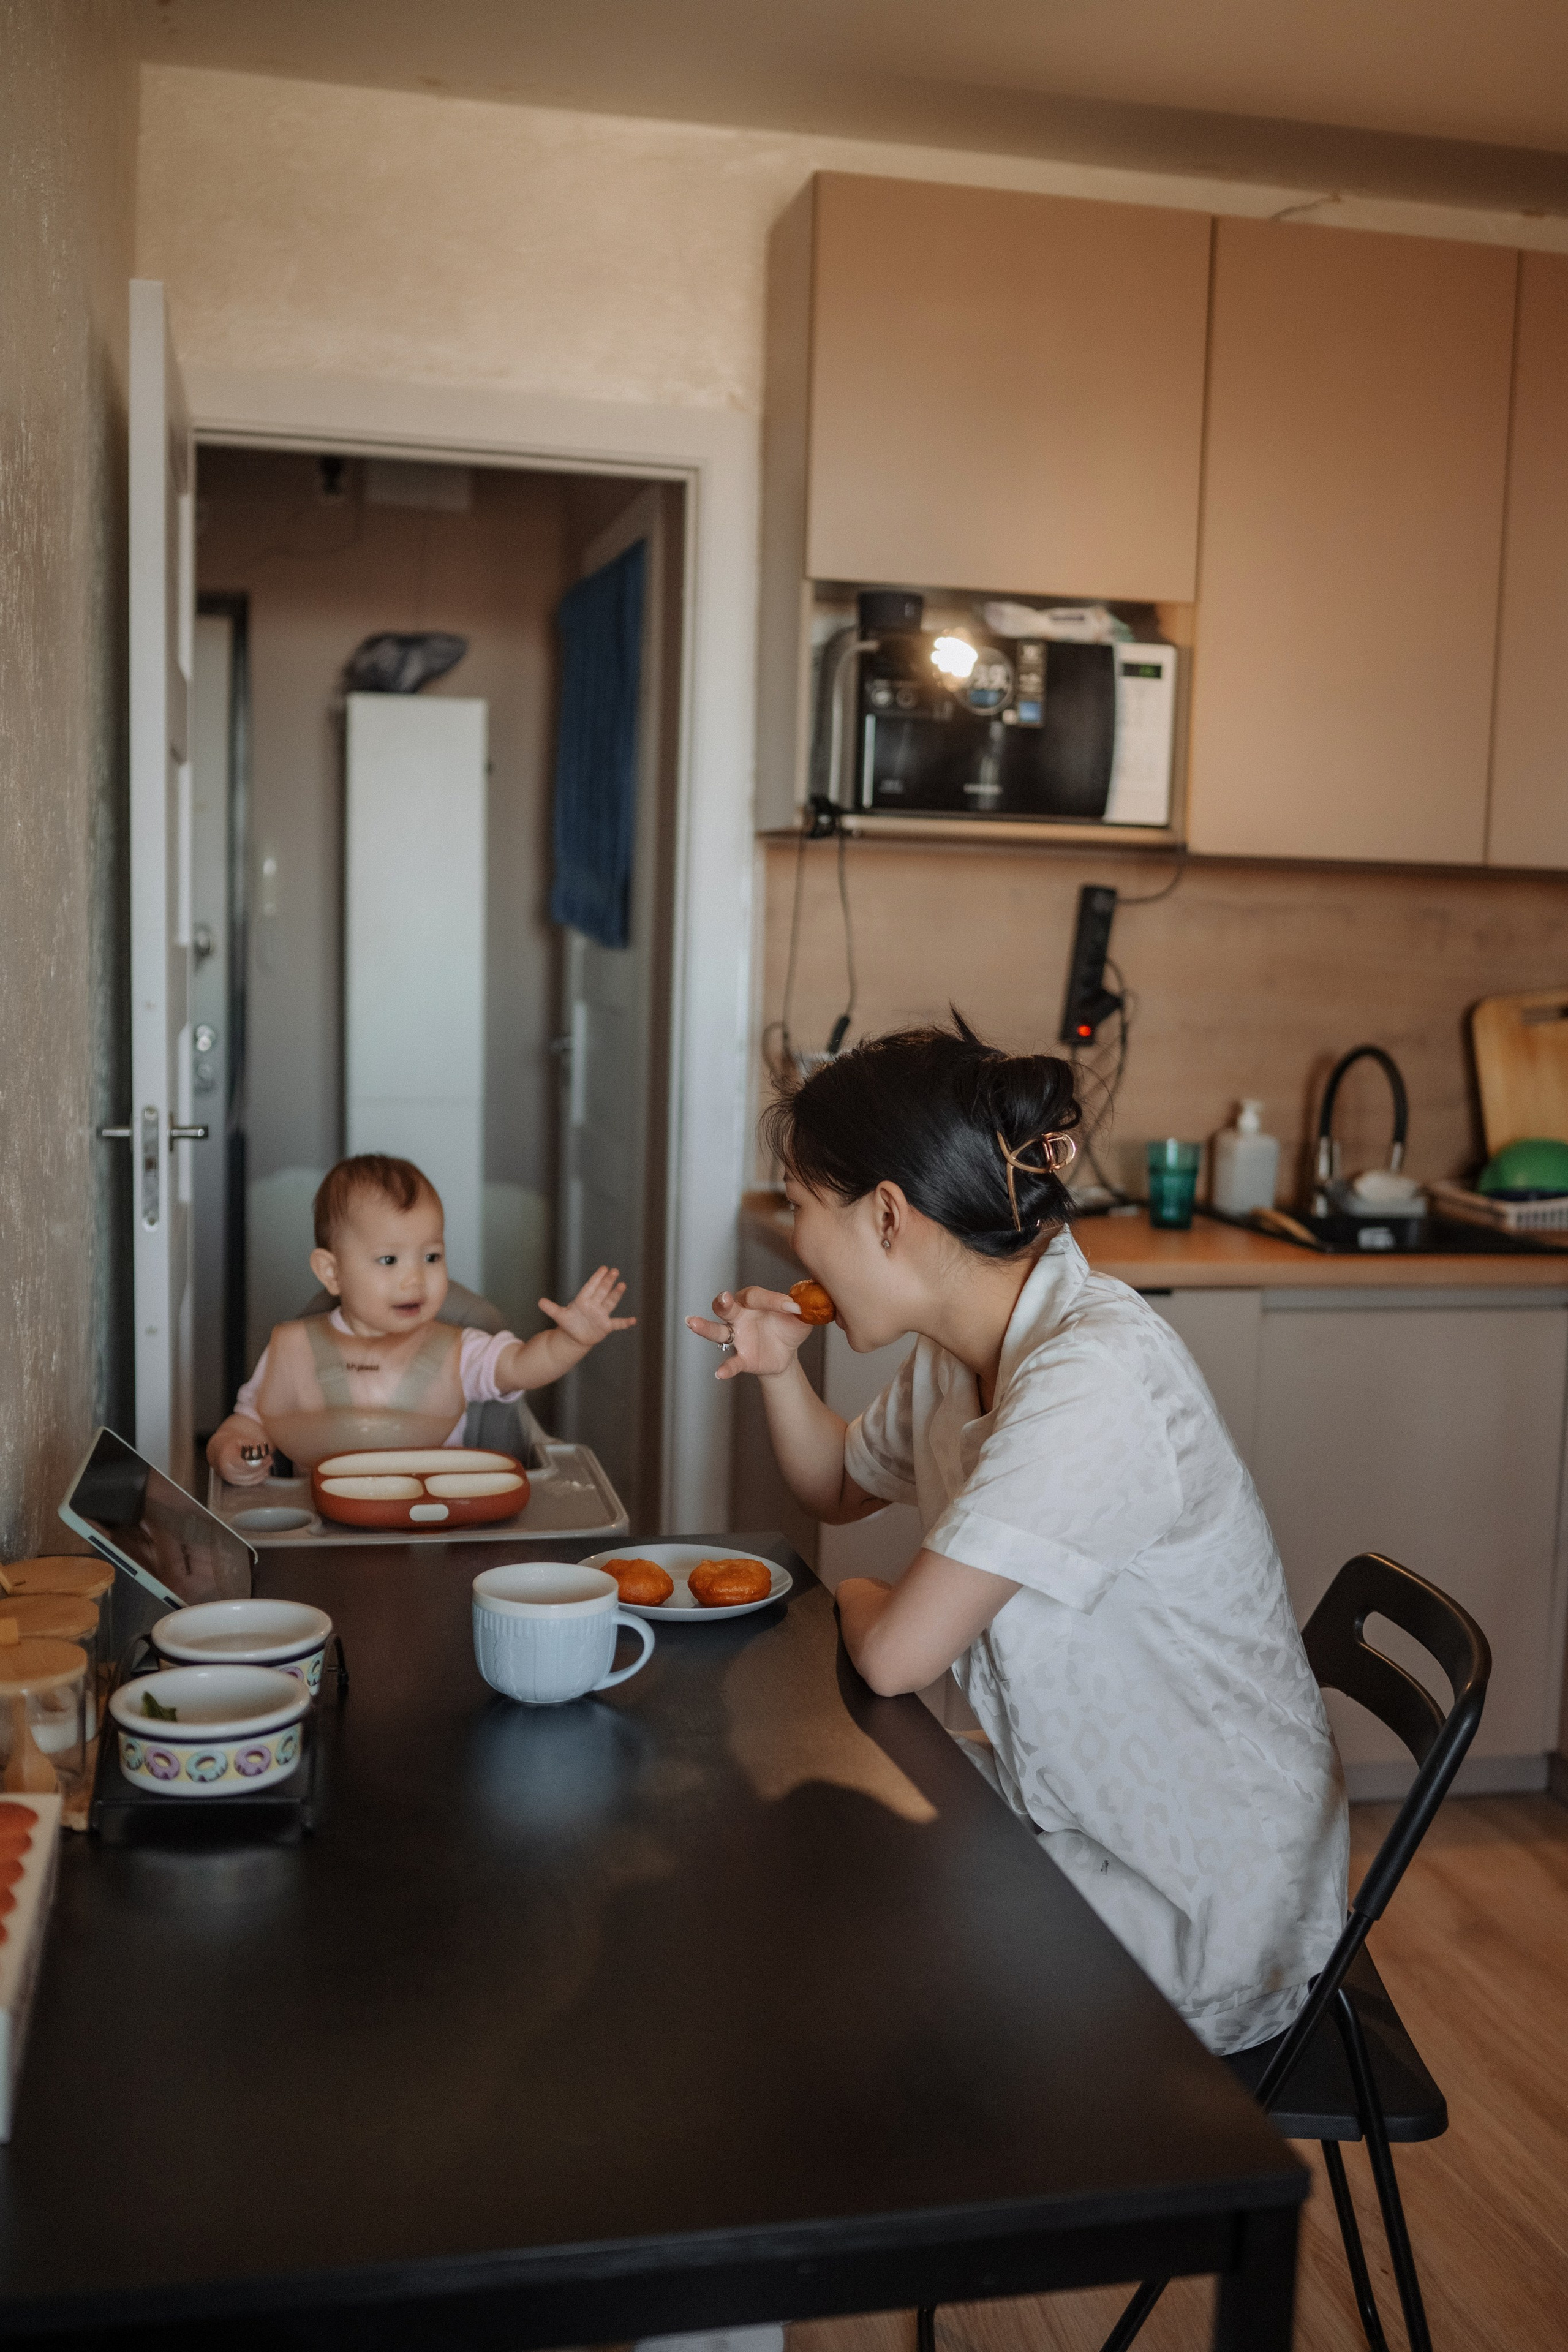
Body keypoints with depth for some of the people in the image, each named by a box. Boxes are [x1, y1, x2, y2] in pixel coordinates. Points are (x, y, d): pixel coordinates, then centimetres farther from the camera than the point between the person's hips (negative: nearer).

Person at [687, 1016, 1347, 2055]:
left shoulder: (1093, 1376, -29)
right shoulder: (964, 1349, -1)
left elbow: (897, 1654, -31)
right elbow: (840, 1487, 19)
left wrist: (859, 1600, -7)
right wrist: (780, 1370, -1)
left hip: (1200, 1913, -8)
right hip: (1068, 1813, 8)